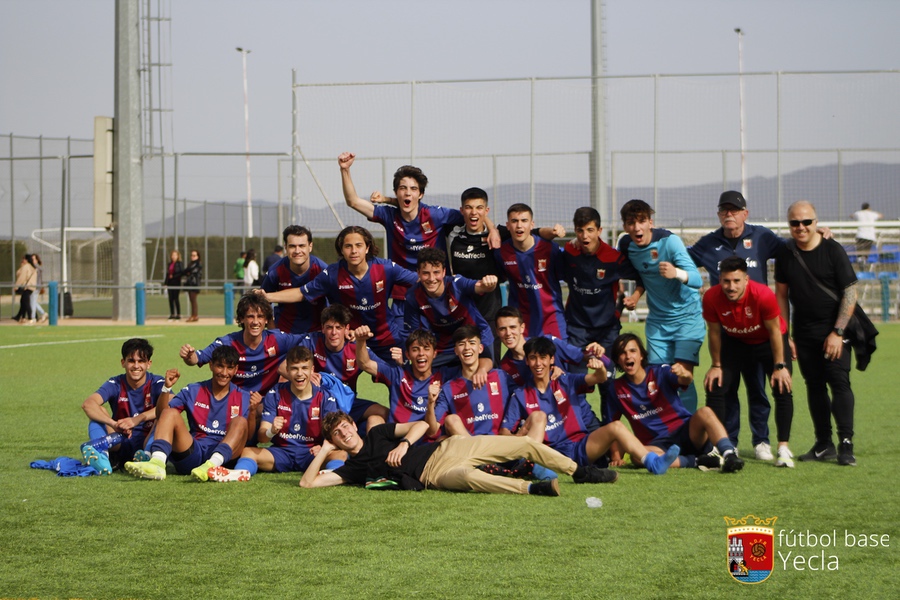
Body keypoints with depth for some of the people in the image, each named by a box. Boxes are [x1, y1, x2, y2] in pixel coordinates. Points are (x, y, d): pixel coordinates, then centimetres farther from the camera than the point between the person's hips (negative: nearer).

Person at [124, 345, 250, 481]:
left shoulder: (242, 398, 11)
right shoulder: (193, 391, 13)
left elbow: (247, 435, 2)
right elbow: (161, 414, 4)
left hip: (224, 455, -1)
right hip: (193, 452, 1)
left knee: (240, 422, -24)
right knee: (170, 413, -16)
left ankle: (213, 464, -50)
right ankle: (157, 463, -42)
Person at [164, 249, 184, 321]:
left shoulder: (180, 264, -2)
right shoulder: (170, 264, 16)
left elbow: (182, 272, -10)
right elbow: (167, 274, 17)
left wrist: (173, 276, -13)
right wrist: (165, 283, 10)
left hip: (176, 283, -6)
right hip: (170, 283, 6)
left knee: (176, 298, -6)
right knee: (171, 299, 5)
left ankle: (178, 315, -1)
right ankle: (172, 315, 10)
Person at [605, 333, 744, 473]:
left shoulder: (660, 372, -2)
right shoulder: (617, 388, 4)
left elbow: (685, 381, -23)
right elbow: (612, 424, 12)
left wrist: (684, 375, -48)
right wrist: (615, 454, 2)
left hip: (686, 433, 0)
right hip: (657, 444, 0)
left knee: (704, 412, -31)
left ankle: (729, 455, -46)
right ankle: (696, 461, -32)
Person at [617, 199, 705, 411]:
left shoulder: (669, 241, -20)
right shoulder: (626, 246, -4)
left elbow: (697, 280, -28)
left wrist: (676, 273, -47)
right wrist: (637, 294, -3)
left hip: (686, 316, -5)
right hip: (657, 320, 5)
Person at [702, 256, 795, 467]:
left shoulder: (763, 295, -35)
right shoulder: (711, 298, -28)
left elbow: (775, 331, -21)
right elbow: (714, 332, -10)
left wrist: (780, 366, -18)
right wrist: (716, 365, -3)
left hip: (768, 341, -2)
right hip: (735, 342, 2)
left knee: (783, 389, -16)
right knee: (715, 387, -8)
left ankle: (783, 448, -10)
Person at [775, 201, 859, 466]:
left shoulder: (833, 250, -8)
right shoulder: (785, 254, 3)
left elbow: (850, 293, -9)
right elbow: (781, 295, 11)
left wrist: (838, 332, -15)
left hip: (833, 331, -4)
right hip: (804, 332, 4)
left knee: (839, 382, -12)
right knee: (814, 385, 7)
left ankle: (846, 445, -11)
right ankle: (824, 444, 14)